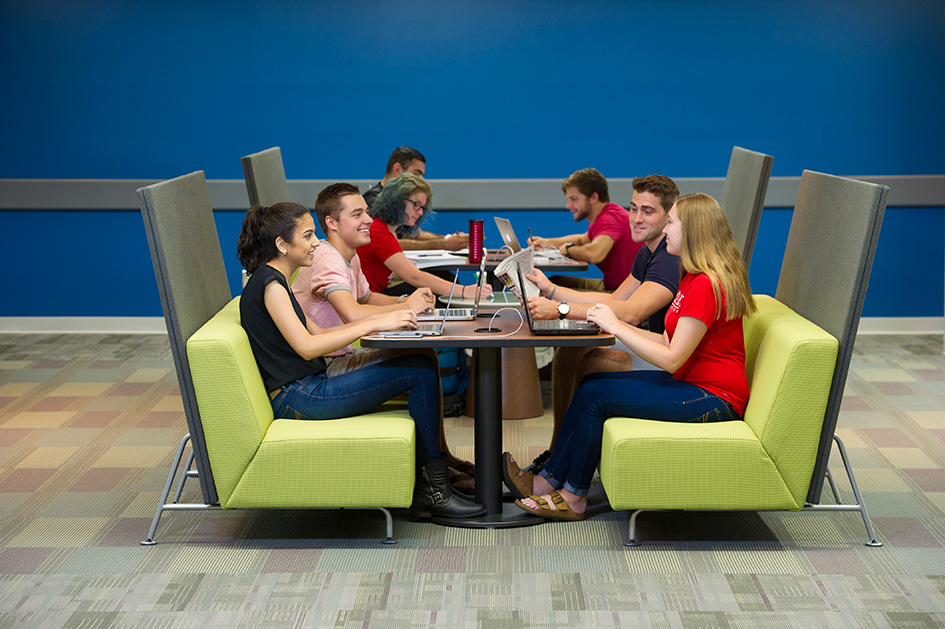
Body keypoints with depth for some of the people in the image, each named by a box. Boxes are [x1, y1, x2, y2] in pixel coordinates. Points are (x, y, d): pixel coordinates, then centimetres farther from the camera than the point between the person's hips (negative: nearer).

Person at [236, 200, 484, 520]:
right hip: (297, 398, -10)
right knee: (420, 372, -10)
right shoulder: (269, 283, -14)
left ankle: (425, 488, 4)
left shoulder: (273, 280, 17)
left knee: (421, 367, 5)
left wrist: (381, 319, 5)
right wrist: (374, 325, -21)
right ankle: (434, 491, -2)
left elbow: (318, 335, 16)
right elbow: (307, 347, -23)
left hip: (307, 390, 10)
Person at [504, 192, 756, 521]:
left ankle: (573, 497, 3)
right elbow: (671, 342, 11)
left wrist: (615, 326, -15)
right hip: (692, 382, 10)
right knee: (591, 381, 1)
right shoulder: (695, 278, 12)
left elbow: (671, 359, -22)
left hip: (713, 399, -10)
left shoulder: (705, 285, -21)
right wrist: (615, 325, 3)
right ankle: (549, 480, 5)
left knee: (594, 393, -13)